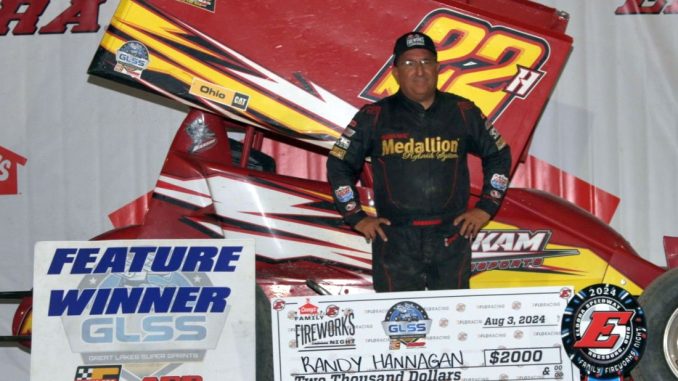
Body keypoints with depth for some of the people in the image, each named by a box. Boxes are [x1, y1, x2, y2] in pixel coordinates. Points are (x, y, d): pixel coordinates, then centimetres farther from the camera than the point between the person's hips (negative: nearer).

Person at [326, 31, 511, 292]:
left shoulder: (464, 113, 7)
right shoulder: (374, 117, 2)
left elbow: (498, 155, 18)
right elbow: (339, 165, 9)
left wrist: (486, 208, 11)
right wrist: (357, 218, 4)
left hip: (451, 239, 2)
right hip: (394, 240, -1)